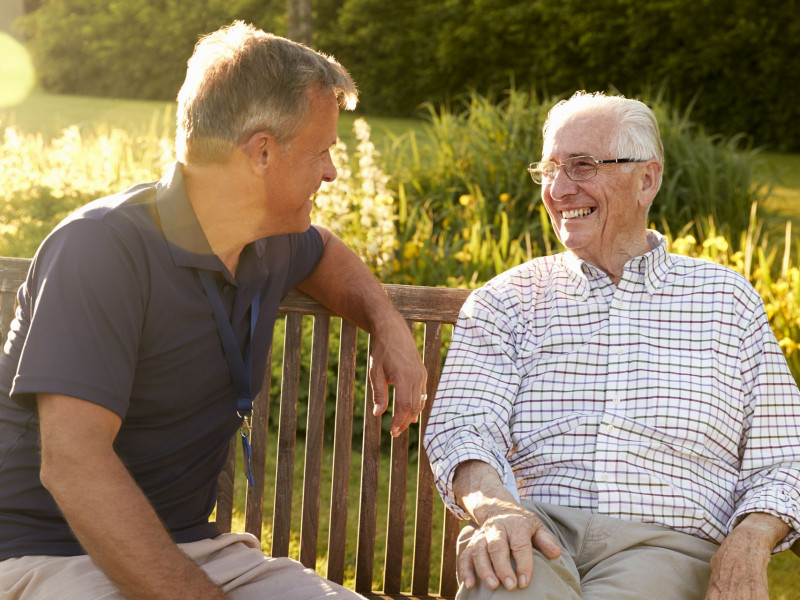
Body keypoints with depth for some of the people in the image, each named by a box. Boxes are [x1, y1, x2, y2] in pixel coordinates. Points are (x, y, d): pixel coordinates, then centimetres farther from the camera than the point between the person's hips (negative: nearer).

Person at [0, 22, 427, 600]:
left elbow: (324, 251, 33)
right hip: (52, 552, -6)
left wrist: (387, 324, 12)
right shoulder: (103, 248, -18)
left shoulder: (270, 243, 7)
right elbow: (73, 464, -27)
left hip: (191, 545, 6)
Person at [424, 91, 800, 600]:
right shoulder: (508, 299, 16)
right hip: (537, 530, 0)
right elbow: (461, 428, 2)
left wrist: (749, 543, -9)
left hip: (664, 542, 1)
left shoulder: (726, 297, 16)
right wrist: (495, 507, -21)